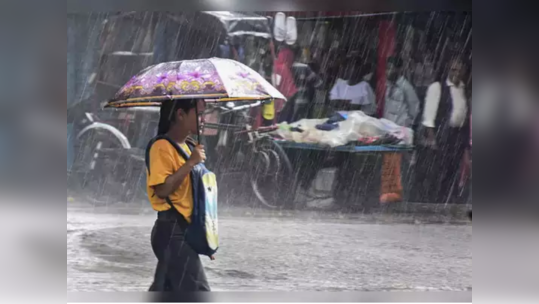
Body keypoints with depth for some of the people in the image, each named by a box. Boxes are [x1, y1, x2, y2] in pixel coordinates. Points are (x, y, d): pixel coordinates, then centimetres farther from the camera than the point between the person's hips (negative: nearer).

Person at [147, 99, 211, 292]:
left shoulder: (185, 146, 16)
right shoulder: (163, 147, -14)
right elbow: (162, 189, -24)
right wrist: (190, 163, -23)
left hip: (182, 230, 10)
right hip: (173, 230, -10)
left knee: (165, 291, 12)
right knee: (197, 292, -11)